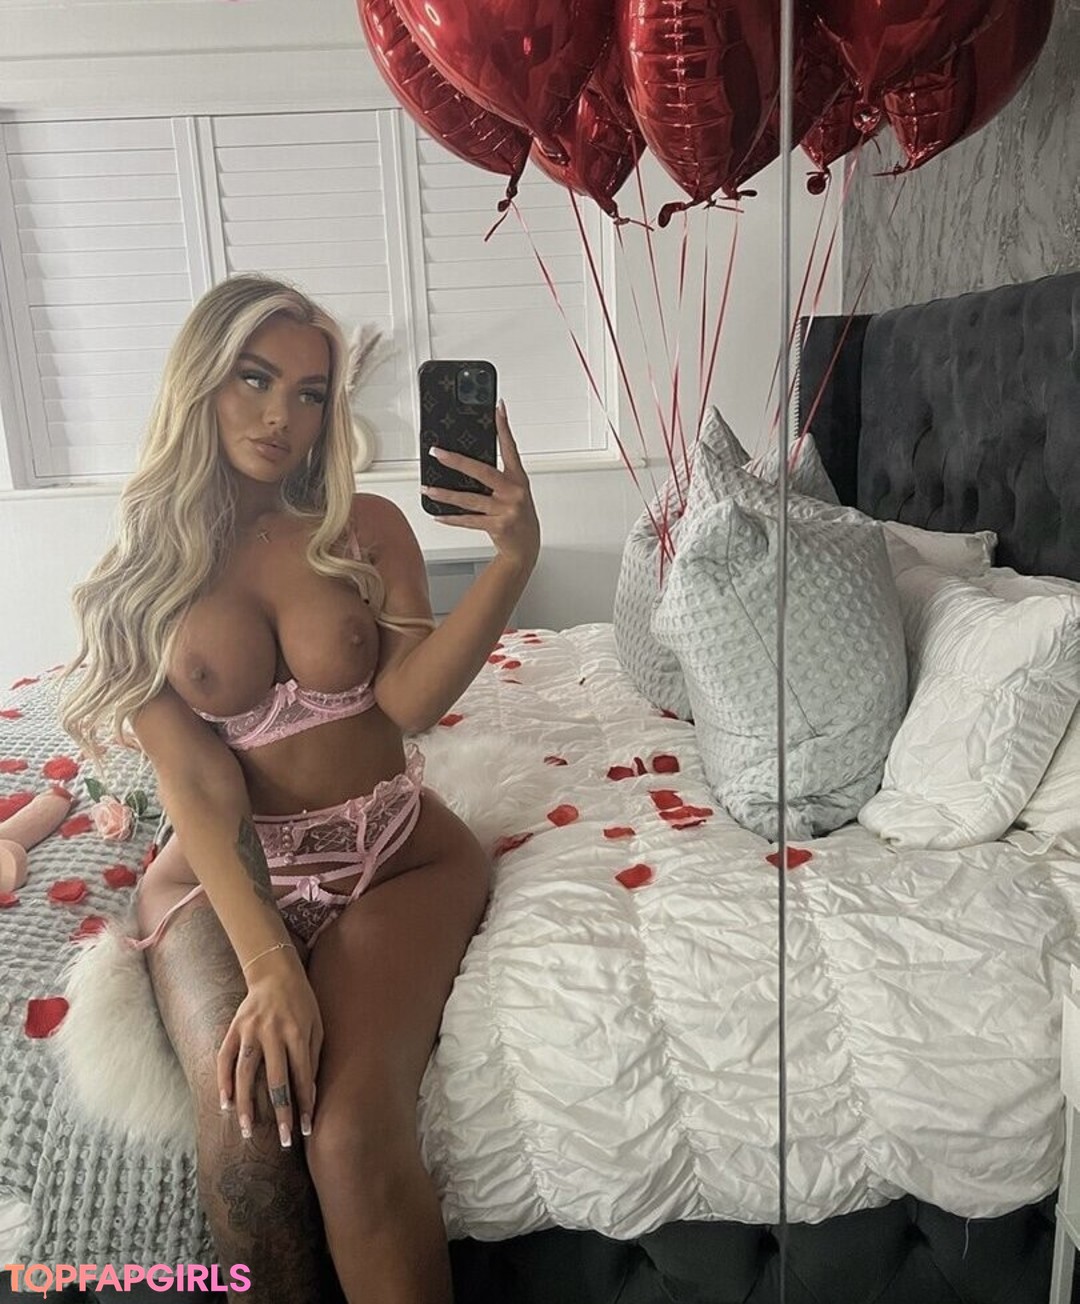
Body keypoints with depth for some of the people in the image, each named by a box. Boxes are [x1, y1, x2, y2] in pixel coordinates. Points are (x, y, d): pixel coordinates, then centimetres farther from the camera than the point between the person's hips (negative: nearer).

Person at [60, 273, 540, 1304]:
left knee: (351, 1132, -25)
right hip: (225, 871, 0)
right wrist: (268, 962, -21)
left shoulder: (368, 529, 3)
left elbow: (408, 700, -12)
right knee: (247, 1139, -24)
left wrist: (513, 558, -24)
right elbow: (192, 781, -9)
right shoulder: (140, 568, 1)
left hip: (392, 853, 0)